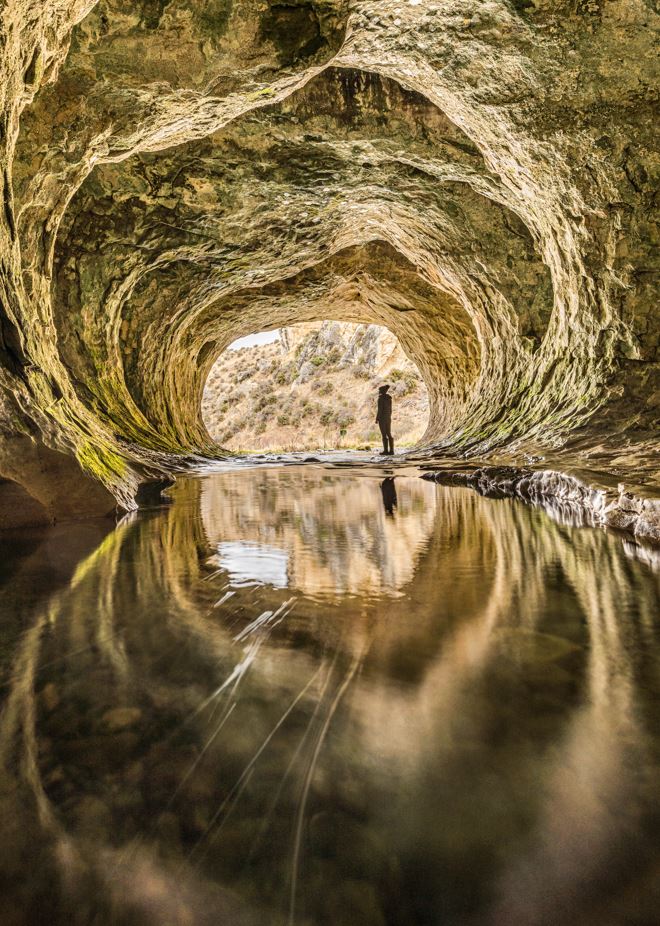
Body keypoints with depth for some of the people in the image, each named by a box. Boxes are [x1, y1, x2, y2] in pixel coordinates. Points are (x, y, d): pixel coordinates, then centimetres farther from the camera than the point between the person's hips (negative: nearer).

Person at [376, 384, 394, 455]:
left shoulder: (381, 398, -12)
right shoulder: (389, 398, 12)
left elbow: (380, 409, -16)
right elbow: (390, 409, 14)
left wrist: (377, 419, -12)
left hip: (382, 417, -8)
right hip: (388, 417, 8)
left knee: (384, 435, -4)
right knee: (389, 434, 7)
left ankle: (386, 450, -3)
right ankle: (391, 450, 4)